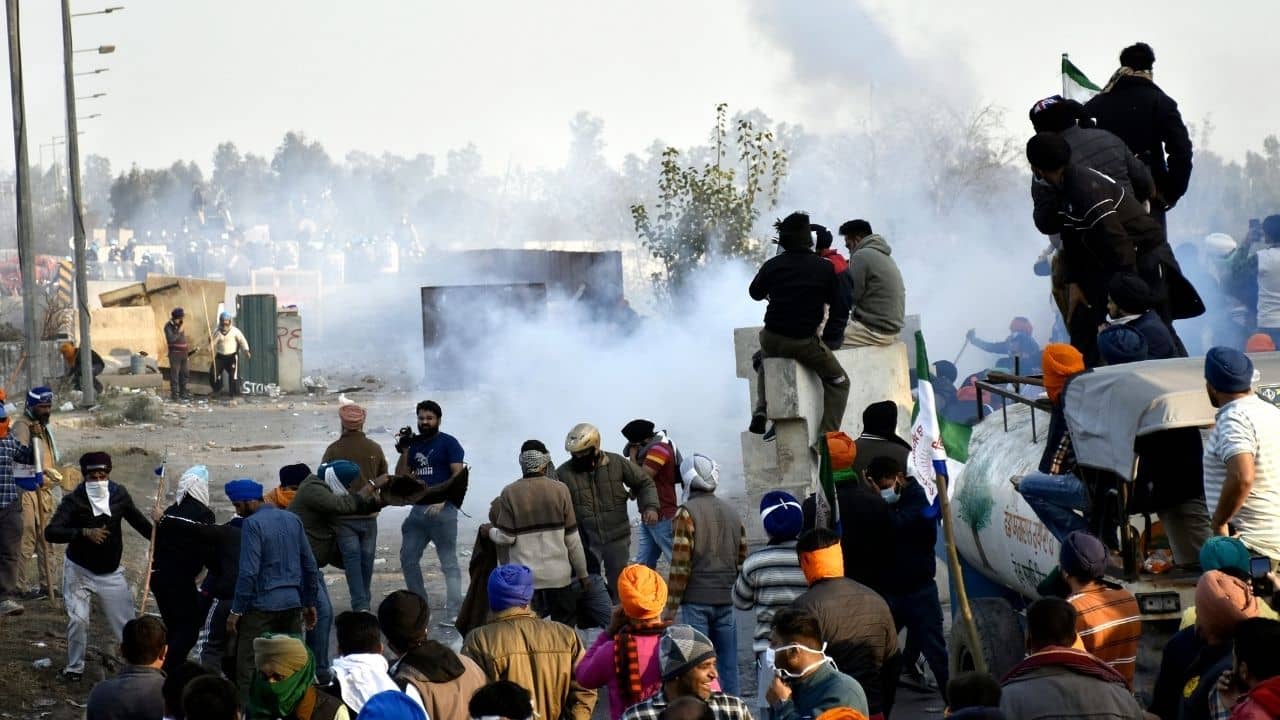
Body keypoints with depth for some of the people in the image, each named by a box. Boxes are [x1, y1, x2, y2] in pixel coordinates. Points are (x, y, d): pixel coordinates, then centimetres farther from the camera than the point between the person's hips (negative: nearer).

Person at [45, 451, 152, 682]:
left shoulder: (119, 495, -9)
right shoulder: (73, 501, -20)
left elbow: (138, 521, 9)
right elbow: (51, 532, -31)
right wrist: (85, 532, -41)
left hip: (111, 572, 2)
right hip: (79, 571, -2)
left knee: (126, 620, 2)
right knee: (78, 620, -7)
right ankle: (74, 667, 13)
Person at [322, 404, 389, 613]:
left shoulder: (334, 449, -8)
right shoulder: (374, 449, 0)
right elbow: (383, 480, 11)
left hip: (343, 515, -2)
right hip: (369, 515, 2)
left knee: (351, 559, -2)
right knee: (366, 557, 14)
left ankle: (360, 605, -11)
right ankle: (365, 601, 26)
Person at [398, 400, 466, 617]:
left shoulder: (448, 443, -2)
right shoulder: (414, 444, 14)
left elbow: (458, 474, -11)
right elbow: (400, 477, 14)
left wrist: (441, 499, -22)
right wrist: (405, 451, 2)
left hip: (442, 510, -7)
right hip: (418, 510, 7)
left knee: (449, 563, -4)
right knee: (408, 558, 7)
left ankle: (453, 613, -6)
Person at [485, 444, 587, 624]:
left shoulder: (509, 493, -5)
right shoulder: (560, 490, -3)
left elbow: (506, 537, -6)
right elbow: (572, 538, 0)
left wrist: (490, 531, 16)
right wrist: (582, 572, 8)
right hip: (558, 574, 1)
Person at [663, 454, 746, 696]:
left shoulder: (686, 514, -9)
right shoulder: (731, 513, 9)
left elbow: (680, 565, -12)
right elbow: (742, 558, 14)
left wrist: (670, 607, -8)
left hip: (696, 600, -5)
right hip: (726, 599, 5)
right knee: (728, 661, 9)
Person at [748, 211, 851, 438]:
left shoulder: (773, 265, -1)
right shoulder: (825, 268, -6)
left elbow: (755, 293, 17)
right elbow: (840, 309, -2)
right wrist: (827, 340, 9)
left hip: (772, 339, 3)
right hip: (805, 342, -3)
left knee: (763, 360, 38)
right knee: (839, 381, 14)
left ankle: (761, 409, 21)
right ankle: (826, 435, 1)